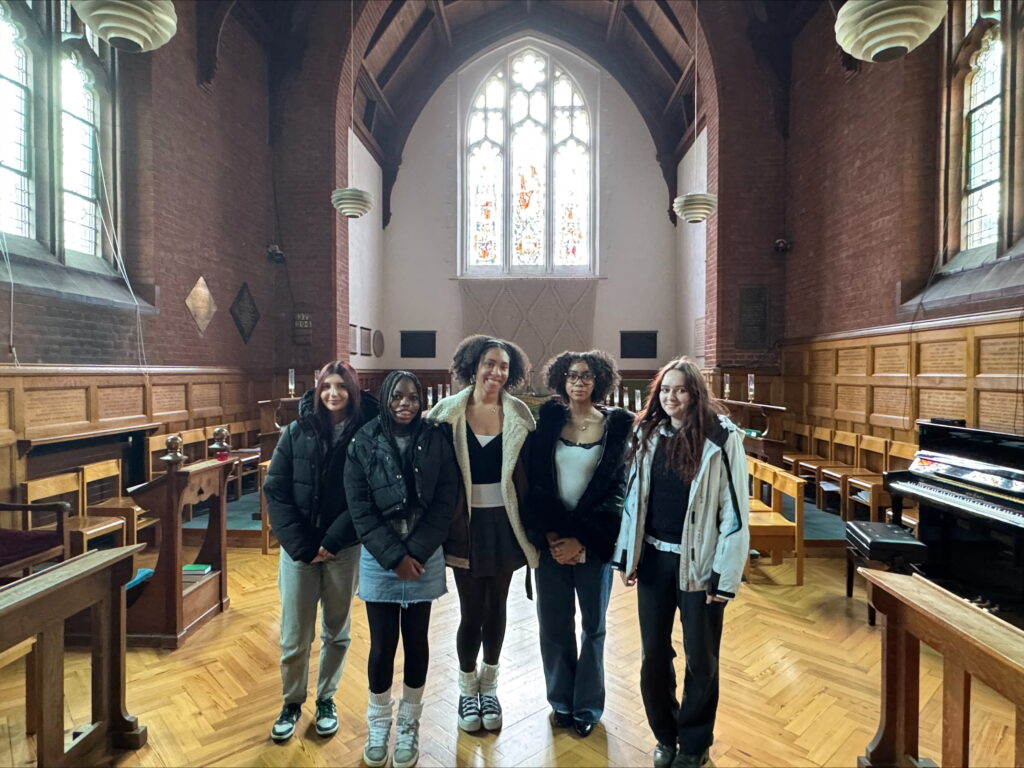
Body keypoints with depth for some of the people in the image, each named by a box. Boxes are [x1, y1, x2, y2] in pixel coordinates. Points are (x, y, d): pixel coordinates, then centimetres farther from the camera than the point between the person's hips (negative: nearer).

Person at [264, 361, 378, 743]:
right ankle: (292, 702, 32)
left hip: (344, 549, 0)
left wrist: (332, 541, -14)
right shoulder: (297, 432, -2)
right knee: (294, 636, 8)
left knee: (336, 631, 14)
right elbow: (275, 490, -4)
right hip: (298, 548, 1)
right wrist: (300, 545, -11)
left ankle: (326, 699, 36)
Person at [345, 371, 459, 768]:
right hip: (379, 559, -1)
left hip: (424, 557, 1)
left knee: (416, 641, 10)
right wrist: (394, 556, -12)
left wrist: (415, 553, -12)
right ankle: (378, 723, 30)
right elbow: (360, 509, -6)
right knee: (382, 644, 5)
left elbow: (445, 503, -4)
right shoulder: (363, 443, -4)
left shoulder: (436, 441, -2)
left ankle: (409, 724, 31)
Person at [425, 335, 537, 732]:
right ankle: (467, 690, 32)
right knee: (472, 612, 6)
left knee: (496, 607, 15)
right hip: (466, 524, -1)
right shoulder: (448, 412, -5)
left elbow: (530, 472, 1)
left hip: (503, 523, 1)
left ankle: (489, 688, 38)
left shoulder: (519, 415, -3)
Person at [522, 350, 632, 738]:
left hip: (594, 540, -1)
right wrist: (549, 534, -10)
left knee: (593, 623, 12)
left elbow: (618, 487, -6)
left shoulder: (618, 424, -4)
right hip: (551, 537, 1)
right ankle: (561, 701, 31)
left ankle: (588, 706, 31)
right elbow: (536, 481, -1)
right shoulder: (548, 420, 0)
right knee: (554, 622, 10)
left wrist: (582, 539, -11)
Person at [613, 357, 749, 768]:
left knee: (700, 658, 12)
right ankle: (664, 735, 37)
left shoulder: (722, 438, -12)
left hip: (699, 562, -3)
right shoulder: (647, 433, 1)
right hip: (653, 558, 4)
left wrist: (726, 575, -12)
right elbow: (633, 495, 6)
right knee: (654, 653, 14)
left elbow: (735, 509, -11)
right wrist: (627, 554, 5)